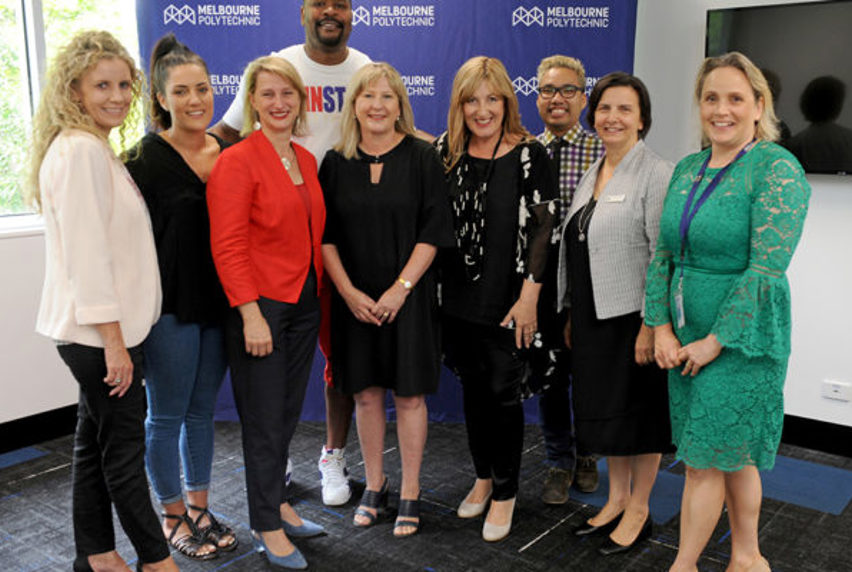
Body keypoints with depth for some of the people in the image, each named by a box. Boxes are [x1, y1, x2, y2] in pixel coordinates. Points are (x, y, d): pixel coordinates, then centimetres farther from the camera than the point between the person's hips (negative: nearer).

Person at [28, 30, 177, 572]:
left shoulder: (97, 148, 15)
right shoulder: (80, 150, -16)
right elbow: (85, 253, -21)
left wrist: (118, 334, 15)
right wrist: (113, 338, -19)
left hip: (101, 330, 10)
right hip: (100, 331, -10)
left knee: (96, 440, 17)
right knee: (125, 446, 3)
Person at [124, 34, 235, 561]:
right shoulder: (146, 158, -9)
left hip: (218, 304, 5)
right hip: (169, 306, -5)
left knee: (203, 410, 16)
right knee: (167, 415, 8)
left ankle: (200, 508, 32)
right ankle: (174, 517, 25)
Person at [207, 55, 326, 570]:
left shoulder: (306, 161, 11)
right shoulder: (237, 161, -10)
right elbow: (228, 245, -15)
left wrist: (320, 297, 9)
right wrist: (250, 315, -20)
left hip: (303, 304, 7)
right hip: (260, 305, -7)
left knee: (288, 412, 17)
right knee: (264, 421, 4)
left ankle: (278, 503, 34)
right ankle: (268, 528, 20)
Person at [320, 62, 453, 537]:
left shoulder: (423, 157, -2)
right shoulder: (336, 163, 5)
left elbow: (433, 231, -7)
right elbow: (325, 235, 3)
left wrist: (401, 288, -14)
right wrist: (348, 291, -7)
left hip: (409, 296, -2)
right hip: (354, 298, 3)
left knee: (409, 393, 4)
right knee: (367, 392, 10)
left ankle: (410, 492, 18)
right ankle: (375, 484, 27)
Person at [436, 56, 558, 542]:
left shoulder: (530, 155, -7)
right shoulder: (445, 152, 4)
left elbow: (543, 229, -9)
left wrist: (528, 296, -14)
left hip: (508, 301, -4)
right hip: (458, 298, 4)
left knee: (504, 394, 4)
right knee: (473, 389, 15)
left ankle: (505, 493, 21)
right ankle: (484, 476, 34)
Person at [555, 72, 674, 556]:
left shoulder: (656, 174, -12)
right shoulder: (592, 175, 12)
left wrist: (651, 325, -20)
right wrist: (572, 315, 15)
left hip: (633, 317, -7)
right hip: (593, 317, 7)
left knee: (639, 411, 6)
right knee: (603, 407, 16)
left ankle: (639, 511, 24)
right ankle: (617, 499, 33)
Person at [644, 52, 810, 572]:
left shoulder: (777, 169, -13)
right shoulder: (687, 169, 8)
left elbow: (766, 269, -20)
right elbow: (663, 254, 7)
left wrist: (715, 342, -17)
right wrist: (662, 329, -2)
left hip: (741, 336, -6)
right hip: (688, 335, 7)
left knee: (705, 458, 1)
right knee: (734, 455, 18)